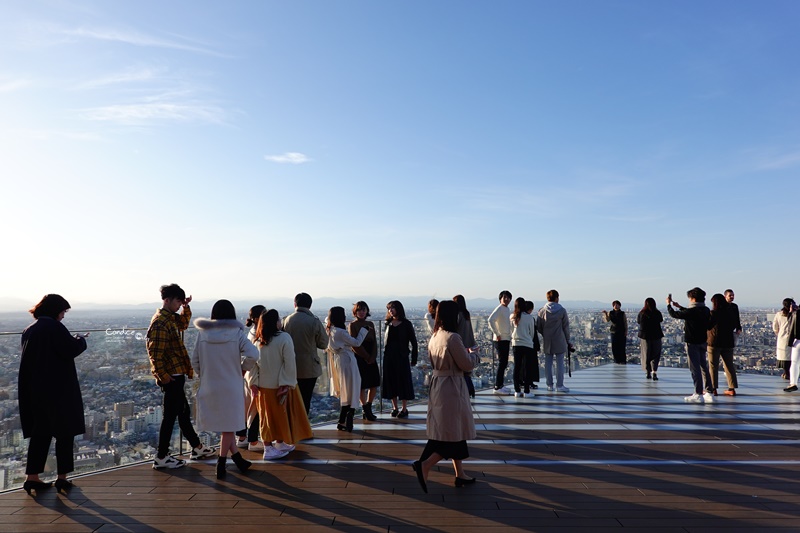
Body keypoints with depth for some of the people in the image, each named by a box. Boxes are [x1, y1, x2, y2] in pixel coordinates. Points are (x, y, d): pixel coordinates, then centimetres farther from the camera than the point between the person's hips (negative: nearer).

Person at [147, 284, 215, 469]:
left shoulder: (171, 318, 12)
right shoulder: (160, 322, -18)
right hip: (171, 376, -10)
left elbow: (183, 324, 33)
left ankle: (197, 448, 28)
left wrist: (186, 307, 17)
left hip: (177, 374, 10)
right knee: (170, 416, -1)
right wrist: (163, 376, -22)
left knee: (183, 413, 17)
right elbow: (155, 353, -23)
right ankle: (161, 457, 10)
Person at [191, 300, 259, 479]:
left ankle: (238, 459, 23)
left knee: (224, 424, 17)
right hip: (231, 387, -3)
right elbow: (252, 354, -21)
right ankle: (221, 465, 16)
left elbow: (195, 361, 2)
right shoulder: (236, 333, -10)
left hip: (209, 387, 3)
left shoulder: (202, 333, -1)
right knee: (228, 426, 11)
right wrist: (243, 369, -4)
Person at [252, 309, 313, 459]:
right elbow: (289, 363, -18)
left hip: (263, 385, 5)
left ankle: (268, 447, 21)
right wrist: (288, 383, -13)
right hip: (280, 384, -5)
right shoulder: (284, 338, -18)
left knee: (267, 416, 14)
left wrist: (255, 383, 3)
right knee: (281, 415, 11)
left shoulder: (258, 340, -1)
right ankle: (280, 444, 22)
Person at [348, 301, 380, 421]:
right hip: (359, 359, -5)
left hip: (371, 358, 5)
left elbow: (374, 342, 7)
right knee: (362, 386, -1)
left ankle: (368, 408, 21)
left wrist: (373, 356, -7)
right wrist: (366, 357, -11)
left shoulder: (370, 324, 11)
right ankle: (365, 410, 12)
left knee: (374, 384, 4)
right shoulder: (352, 325, -4)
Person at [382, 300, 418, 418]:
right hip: (389, 357, 4)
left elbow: (413, 342, -3)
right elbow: (385, 341, 13)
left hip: (401, 357, -4)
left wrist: (414, 359, -6)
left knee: (403, 381, 1)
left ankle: (404, 409, 10)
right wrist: (385, 353, 4)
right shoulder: (388, 324, 7)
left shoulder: (406, 324, -4)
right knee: (391, 381, 7)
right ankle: (395, 408, 18)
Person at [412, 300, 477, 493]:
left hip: (437, 384, 9)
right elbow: (467, 365, -14)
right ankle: (424, 464, -7)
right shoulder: (452, 338, -21)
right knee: (454, 433, 2)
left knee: (451, 432, 17)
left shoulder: (434, 337, 5)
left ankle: (460, 474, 27)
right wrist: (471, 355, 7)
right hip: (451, 388, -9)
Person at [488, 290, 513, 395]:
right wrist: (497, 334, -22)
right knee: (502, 363, -8)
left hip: (507, 339, 9)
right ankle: (497, 387, -4)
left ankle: (500, 385, 21)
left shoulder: (508, 310, 15)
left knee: (504, 363, 13)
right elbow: (491, 320, -25)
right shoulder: (499, 309, -12)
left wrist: (510, 336, 15)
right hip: (500, 339, -9)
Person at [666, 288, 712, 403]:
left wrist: (669, 304, 7)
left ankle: (698, 395, 0)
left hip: (692, 343, -8)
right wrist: (679, 306, 29)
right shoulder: (706, 311, 4)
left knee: (695, 369, -3)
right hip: (703, 342, 8)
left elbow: (674, 314, -11)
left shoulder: (691, 312, -20)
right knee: (704, 367, 15)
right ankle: (709, 393, 19)